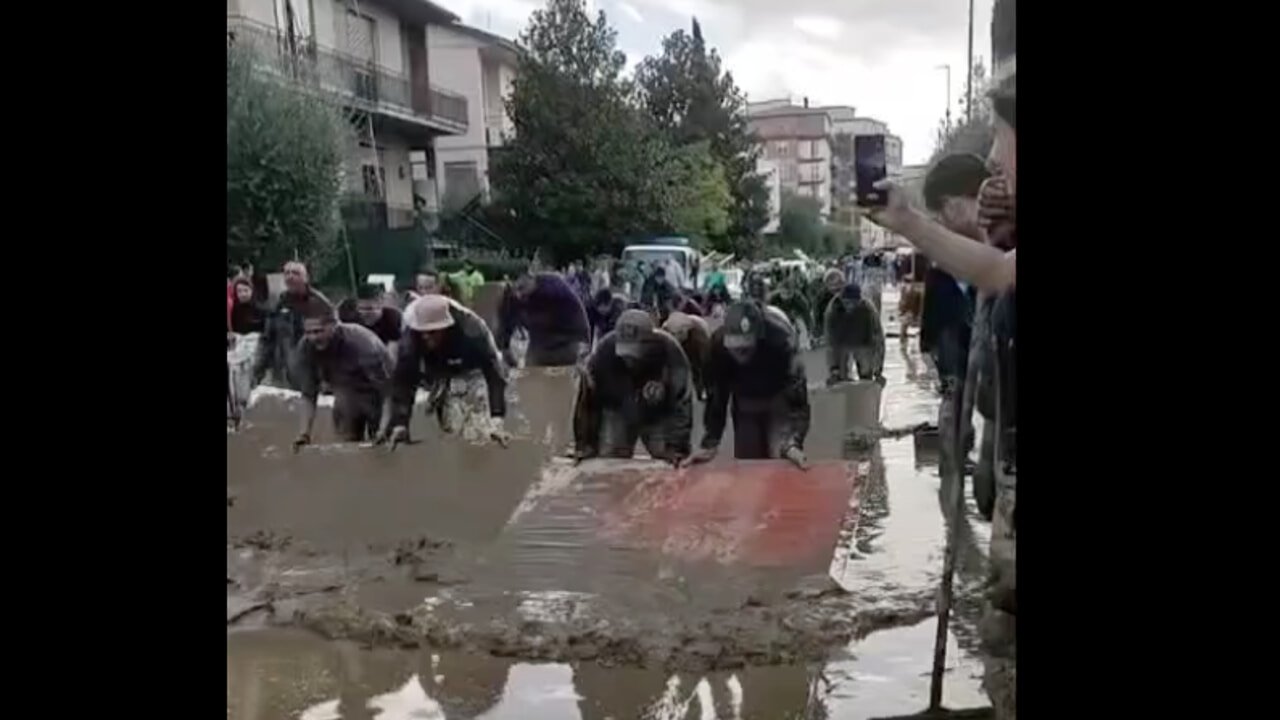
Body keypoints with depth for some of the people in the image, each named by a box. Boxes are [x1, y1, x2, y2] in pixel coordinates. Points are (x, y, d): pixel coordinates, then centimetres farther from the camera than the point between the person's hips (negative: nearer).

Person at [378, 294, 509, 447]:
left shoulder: (472, 333, -46)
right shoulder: (412, 338, -39)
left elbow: (494, 375, -48)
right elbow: (403, 381, -38)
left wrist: (497, 422, -58)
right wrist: (400, 424, -50)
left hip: (471, 364, -2)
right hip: (436, 366, 2)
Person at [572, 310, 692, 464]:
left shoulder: (669, 353, -32)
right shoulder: (604, 351, -29)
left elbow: (681, 403, -27)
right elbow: (588, 401, -19)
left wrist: (677, 448, -33)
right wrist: (585, 445, -16)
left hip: (658, 417, -1)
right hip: (617, 414, 1)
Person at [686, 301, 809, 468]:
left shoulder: (780, 338, -37)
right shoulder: (718, 343, -29)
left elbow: (796, 390, -38)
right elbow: (716, 395, -17)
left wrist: (793, 443, -50)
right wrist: (710, 444, -19)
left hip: (779, 400, -2)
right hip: (746, 405, 2)